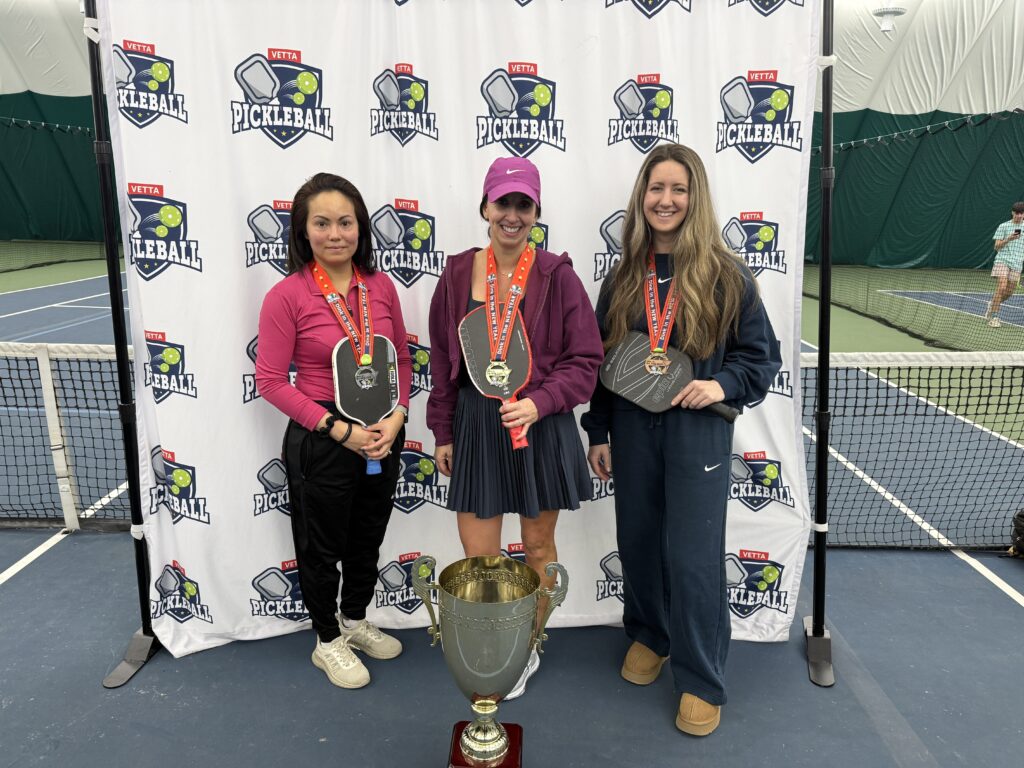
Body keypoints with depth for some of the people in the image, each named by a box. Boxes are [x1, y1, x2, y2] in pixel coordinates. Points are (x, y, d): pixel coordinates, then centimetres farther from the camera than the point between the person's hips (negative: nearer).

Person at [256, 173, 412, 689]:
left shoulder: (380, 286, -2)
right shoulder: (287, 295, -15)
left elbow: (402, 359, 6)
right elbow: (270, 380, -13)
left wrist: (396, 417, -9)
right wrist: (337, 428, -18)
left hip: (383, 434, 5)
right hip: (321, 440, -4)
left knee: (368, 538, 22)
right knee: (323, 545, 15)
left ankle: (355, 621, 47)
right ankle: (327, 642, 38)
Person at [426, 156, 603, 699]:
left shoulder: (557, 276, -8)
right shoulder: (458, 273, 1)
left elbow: (585, 360, -7)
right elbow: (443, 360, 7)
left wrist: (537, 403, -21)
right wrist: (443, 433, 8)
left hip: (542, 426, -2)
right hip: (476, 426, 2)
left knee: (538, 546, 15)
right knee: (477, 556, 6)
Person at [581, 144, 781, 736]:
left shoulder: (725, 275, -5)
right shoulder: (624, 276, 5)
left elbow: (762, 356, 1)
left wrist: (722, 386, -17)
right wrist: (598, 433, 7)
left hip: (699, 436, -3)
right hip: (633, 433, 4)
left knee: (692, 555, 0)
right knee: (638, 542, 14)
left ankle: (703, 682, 19)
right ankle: (649, 635, 40)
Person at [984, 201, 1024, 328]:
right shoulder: (1004, 226, 2)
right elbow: (997, 246, -1)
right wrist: (1008, 239, -17)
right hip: (1002, 260, -4)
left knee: (1009, 292, 5)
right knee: (1001, 287, -17)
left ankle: (992, 305, 33)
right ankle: (994, 317, -10)